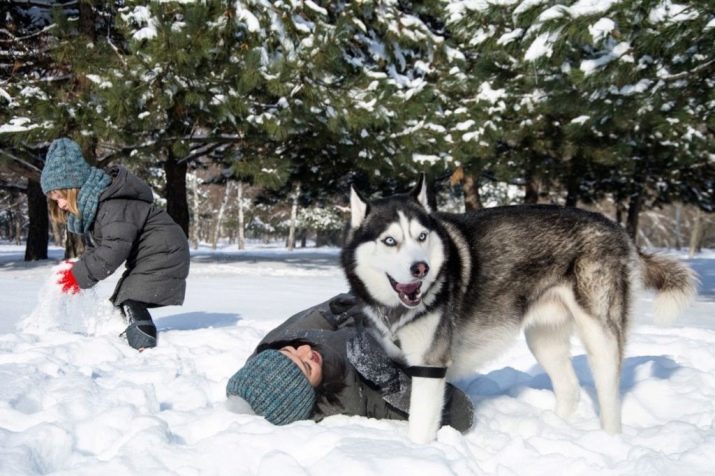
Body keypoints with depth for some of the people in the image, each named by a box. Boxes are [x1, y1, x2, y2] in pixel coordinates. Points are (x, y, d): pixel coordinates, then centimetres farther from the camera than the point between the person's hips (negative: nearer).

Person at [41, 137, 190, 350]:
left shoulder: (115, 204, -26)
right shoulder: (89, 206, 7)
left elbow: (115, 249, -32)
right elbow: (95, 248, 12)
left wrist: (79, 276, -25)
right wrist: (78, 268, -7)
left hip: (163, 255, -11)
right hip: (145, 259, 11)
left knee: (131, 304, -20)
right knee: (121, 303, 14)